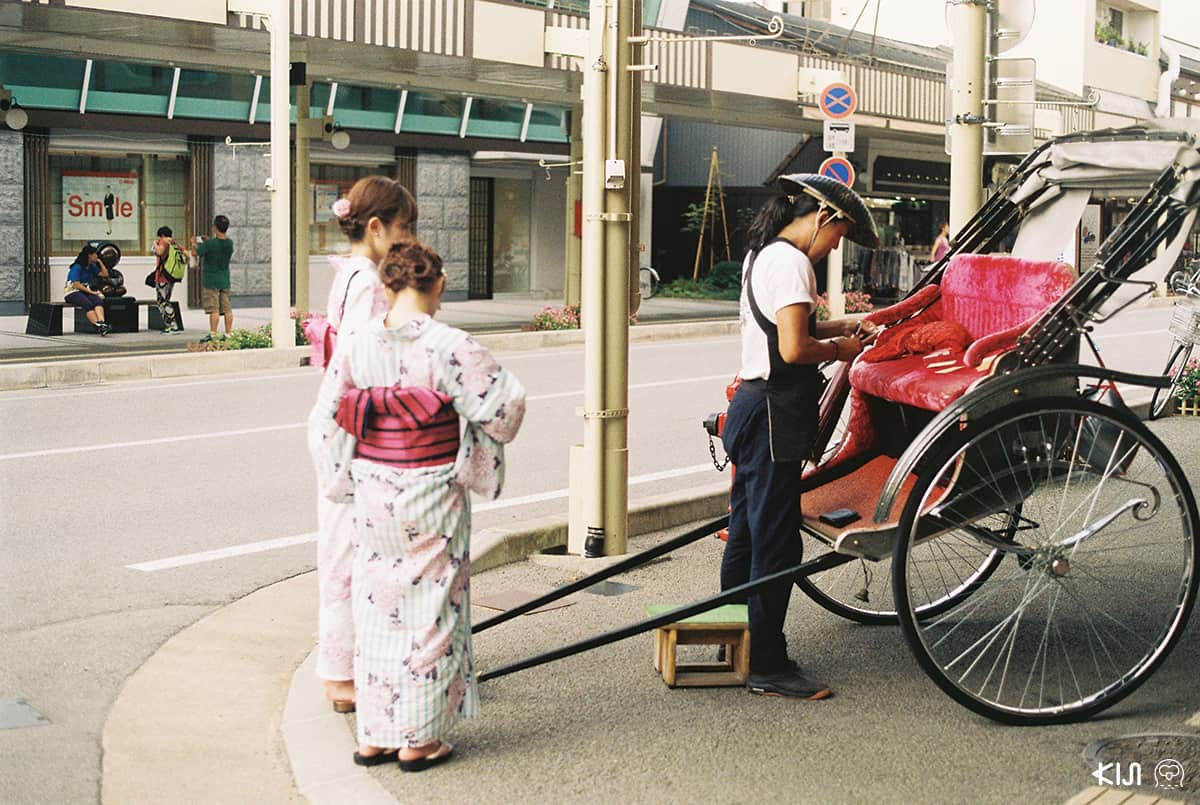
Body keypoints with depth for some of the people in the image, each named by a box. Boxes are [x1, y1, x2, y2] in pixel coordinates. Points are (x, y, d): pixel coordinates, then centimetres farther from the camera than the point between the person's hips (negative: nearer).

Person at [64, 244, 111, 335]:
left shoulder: (91, 267, 13)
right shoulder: (77, 267, -11)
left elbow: (105, 274, 18)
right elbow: (76, 285, -18)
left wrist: (100, 262, 10)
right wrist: (91, 292, -18)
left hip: (85, 291, 6)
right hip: (72, 293, -6)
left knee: (98, 300, -28)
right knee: (87, 304, -36)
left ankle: (102, 323, -50)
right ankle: (98, 326, -48)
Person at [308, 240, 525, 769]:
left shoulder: (355, 344, -3)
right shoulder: (448, 346, -15)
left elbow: (325, 423, 2)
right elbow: (505, 401, -12)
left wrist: (343, 480, 16)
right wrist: (482, 458, 9)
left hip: (372, 493, 4)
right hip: (431, 494, -4)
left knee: (377, 608, 14)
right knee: (430, 609, 8)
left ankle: (374, 735, 22)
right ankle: (419, 740, 15)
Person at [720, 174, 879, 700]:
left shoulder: (763, 253, 16)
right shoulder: (790, 262, -16)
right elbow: (794, 350, -23)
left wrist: (838, 327, 14)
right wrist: (838, 349, -6)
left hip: (751, 411, 11)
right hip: (774, 419, -11)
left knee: (746, 533, 17)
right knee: (776, 544, -4)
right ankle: (767, 668, 2)